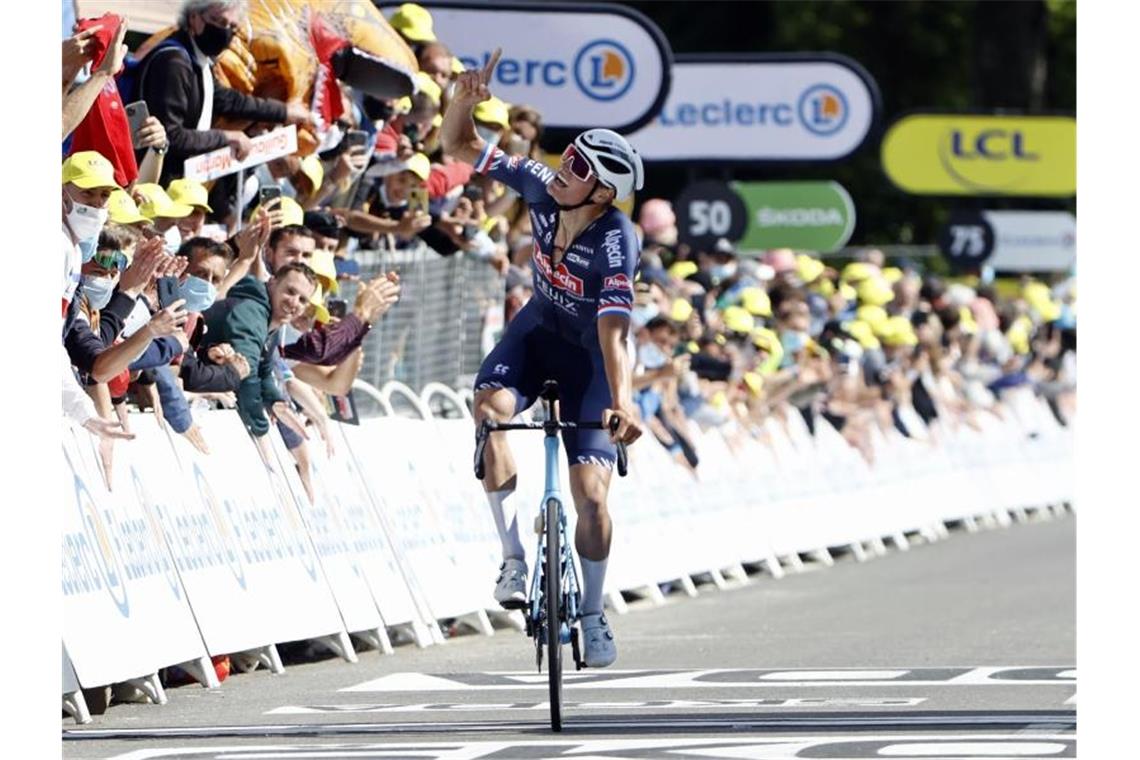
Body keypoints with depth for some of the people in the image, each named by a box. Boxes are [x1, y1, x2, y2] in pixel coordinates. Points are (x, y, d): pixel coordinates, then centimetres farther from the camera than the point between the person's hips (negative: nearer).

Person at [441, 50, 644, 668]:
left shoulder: (615, 240, -31)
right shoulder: (539, 184, -18)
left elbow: (614, 330, -39)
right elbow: (460, 147, -10)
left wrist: (621, 401, -53)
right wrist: (464, 100, -30)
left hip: (589, 354, -3)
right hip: (539, 328, 4)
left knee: (591, 491, -11)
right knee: (490, 406, -30)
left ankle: (592, 614, 12)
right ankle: (513, 558, -21)